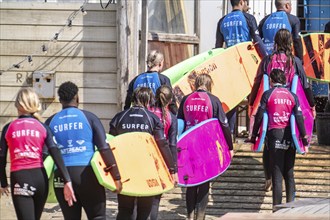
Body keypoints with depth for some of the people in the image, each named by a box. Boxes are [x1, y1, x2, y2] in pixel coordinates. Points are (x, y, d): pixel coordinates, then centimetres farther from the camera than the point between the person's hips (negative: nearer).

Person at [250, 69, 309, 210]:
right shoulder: (292, 96, 7)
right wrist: (304, 139, 5)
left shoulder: (268, 94, 0)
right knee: (289, 173, 11)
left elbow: (259, 116, -2)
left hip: (274, 135, -3)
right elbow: (299, 118, 2)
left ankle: (277, 207, -4)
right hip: (290, 137, 3)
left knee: (277, 174, -2)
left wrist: (253, 136, 6)